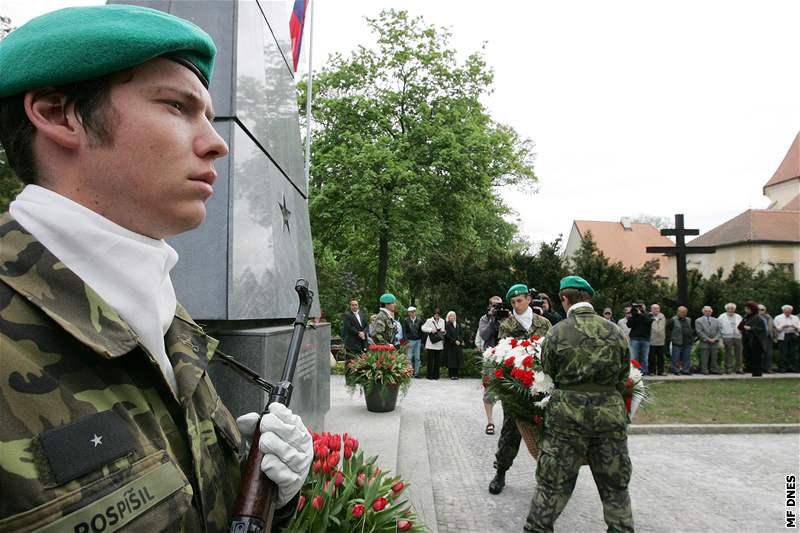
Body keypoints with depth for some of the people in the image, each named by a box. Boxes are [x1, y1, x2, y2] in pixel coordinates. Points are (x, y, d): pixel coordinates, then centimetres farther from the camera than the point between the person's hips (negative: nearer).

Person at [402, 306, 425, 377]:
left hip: (418, 341, 3)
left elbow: (422, 331, 9)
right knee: (409, 358, -7)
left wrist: (422, 342, 4)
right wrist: (407, 341, -11)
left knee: (417, 358, 4)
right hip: (410, 341, -2)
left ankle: (416, 373, 9)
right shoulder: (406, 320, 0)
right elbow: (404, 332, -2)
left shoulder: (419, 320, 6)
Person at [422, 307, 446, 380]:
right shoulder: (429, 320, -2)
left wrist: (442, 331, -4)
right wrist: (431, 330, -15)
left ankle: (436, 375, 13)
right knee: (431, 360, -4)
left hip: (439, 343, 4)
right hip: (431, 343, -4)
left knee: (437, 360, 5)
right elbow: (423, 328, -4)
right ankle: (430, 375, 3)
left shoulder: (442, 321, 11)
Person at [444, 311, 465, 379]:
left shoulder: (458, 325, 13)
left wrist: (460, 341, -9)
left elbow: (461, 334, 8)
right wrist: (454, 341, -15)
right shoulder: (447, 325, -3)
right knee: (451, 360, -4)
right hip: (450, 345, -4)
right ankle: (451, 375, 0)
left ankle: (456, 374, 7)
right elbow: (447, 335, -9)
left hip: (458, 345, 4)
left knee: (457, 360, 2)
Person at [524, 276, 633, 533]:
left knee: (553, 483, 9)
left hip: (567, 414, -3)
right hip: (611, 412, 3)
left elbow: (547, 375, 0)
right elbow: (623, 379, 7)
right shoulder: (614, 332, 2)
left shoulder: (557, 332, -8)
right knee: (615, 484, 18)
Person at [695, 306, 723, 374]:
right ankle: (704, 370, 1)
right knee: (704, 359, -4)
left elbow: (720, 330, 8)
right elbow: (699, 332, -6)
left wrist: (715, 338, -8)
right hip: (704, 343, -4)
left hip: (714, 343, 4)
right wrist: (708, 339, -13)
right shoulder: (698, 321, 2)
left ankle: (714, 370, 12)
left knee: (714, 358, 6)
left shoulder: (716, 321, 16)